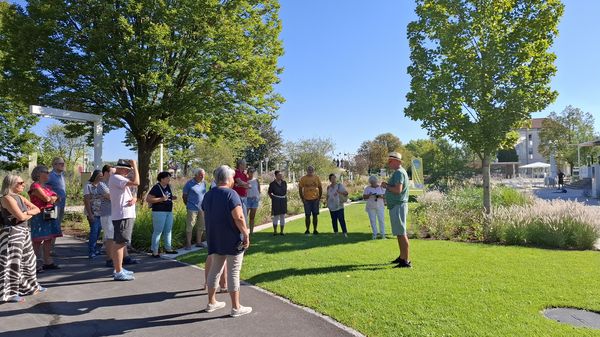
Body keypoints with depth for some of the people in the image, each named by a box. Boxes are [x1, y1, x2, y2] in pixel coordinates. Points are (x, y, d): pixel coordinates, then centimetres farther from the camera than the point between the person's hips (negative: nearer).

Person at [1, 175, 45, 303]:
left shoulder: (20, 198, 13)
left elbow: (37, 210, 14)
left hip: (24, 232, 10)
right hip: (12, 233, -9)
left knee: (28, 259, 18)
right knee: (12, 262, -6)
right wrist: (29, 213, -1)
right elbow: (21, 216, -22)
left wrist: (27, 213, -6)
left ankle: (30, 285, 33)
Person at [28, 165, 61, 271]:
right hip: (40, 216, -8)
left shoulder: (47, 186, 18)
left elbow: (56, 199, 13)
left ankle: (47, 262, 13)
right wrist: (54, 198, 2)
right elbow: (47, 199, -17)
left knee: (48, 239, 8)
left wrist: (51, 199, -8)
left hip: (50, 215, 8)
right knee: (38, 240, -7)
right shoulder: (35, 186, -8)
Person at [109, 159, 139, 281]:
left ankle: (119, 269, 25)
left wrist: (133, 198, -3)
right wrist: (135, 166, -16)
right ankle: (118, 273, -3)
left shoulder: (120, 179, 19)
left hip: (126, 215, 11)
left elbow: (128, 194, 21)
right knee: (120, 243, -7)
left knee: (119, 243, 16)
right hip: (122, 216, -11)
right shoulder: (115, 178, -13)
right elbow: (136, 182, -27)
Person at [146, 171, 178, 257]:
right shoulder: (156, 188, -13)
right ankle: (154, 251, 3)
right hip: (159, 212, -8)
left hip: (169, 211, 8)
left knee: (168, 230, 14)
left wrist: (172, 198, 4)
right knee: (158, 231, -4)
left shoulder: (168, 186, 10)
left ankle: (168, 248, 26)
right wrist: (161, 199, -23)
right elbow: (148, 199, -16)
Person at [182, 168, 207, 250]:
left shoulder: (204, 183, 6)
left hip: (202, 208, 5)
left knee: (201, 226, 12)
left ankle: (198, 242, 25)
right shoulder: (189, 183, -8)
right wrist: (188, 205, 5)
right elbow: (184, 196, 1)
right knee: (189, 227, -2)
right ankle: (188, 244, 7)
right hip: (192, 208, -5)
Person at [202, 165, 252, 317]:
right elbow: (238, 217, -23)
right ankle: (236, 307, 9)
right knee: (233, 273, 0)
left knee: (215, 269, 17)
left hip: (215, 239, 7)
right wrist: (246, 235, -15)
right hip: (232, 240, -7)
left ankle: (211, 302, 27)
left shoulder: (208, 195, 8)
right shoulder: (231, 194, -16)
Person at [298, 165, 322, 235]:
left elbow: (320, 188, 9)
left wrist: (319, 198, 3)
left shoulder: (317, 178, 4)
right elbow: (300, 189, 3)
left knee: (315, 215, 5)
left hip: (315, 199, 1)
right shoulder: (303, 178, 0)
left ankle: (315, 230, 14)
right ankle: (307, 230, 12)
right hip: (307, 200, -1)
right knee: (307, 215, 2)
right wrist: (302, 199, -3)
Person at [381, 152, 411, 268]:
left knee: (401, 233, -9)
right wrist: (387, 186, 11)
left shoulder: (399, 172, -15)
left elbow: (398, 190, -25)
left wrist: (386, 186, -11)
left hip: (398, 206, -11)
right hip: (396, 206, 11)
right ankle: (402, 257, 26)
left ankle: (406, 261, -6)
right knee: (399, 233, 16)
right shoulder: (399, 172, 18)